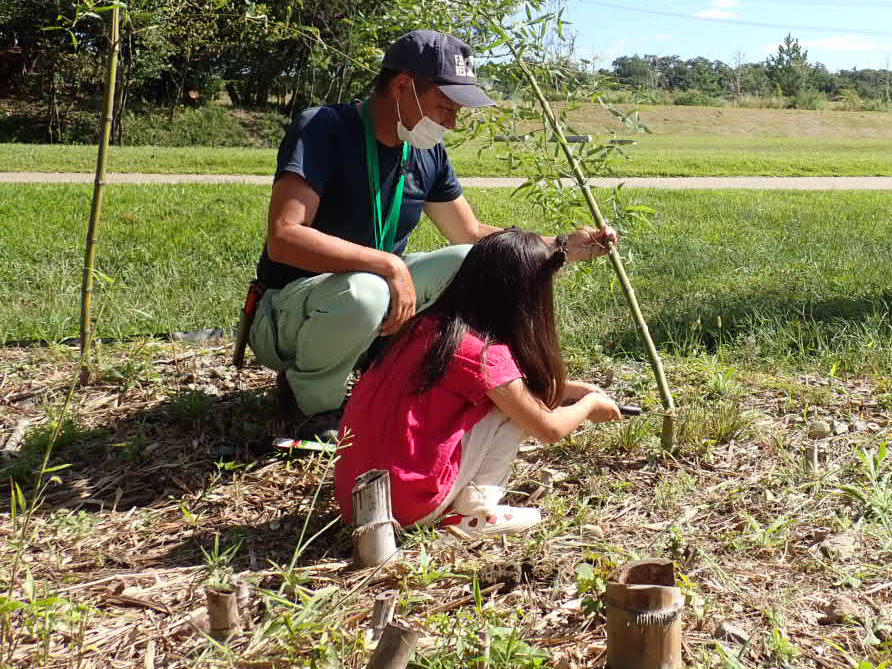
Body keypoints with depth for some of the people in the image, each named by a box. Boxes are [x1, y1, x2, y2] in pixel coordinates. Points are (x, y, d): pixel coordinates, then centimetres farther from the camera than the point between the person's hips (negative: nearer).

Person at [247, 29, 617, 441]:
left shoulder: (428, 155, 3)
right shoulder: (323, 129, -19)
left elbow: (472, 235, 12)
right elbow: (283, 238, -30)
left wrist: (563, 247, -1)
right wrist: (390, 265, -34)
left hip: (383, 303, 7)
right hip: (289, 311, -6)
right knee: (363, 291, -39)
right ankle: (310, 404, -9)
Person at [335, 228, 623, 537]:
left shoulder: (431, 324, 7)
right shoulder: (485, 355, -16)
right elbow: (550, 429, -4)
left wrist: (568, 388, 29)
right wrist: (590, 405, 15)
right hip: (412, 506, -8)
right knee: (513, 406, -3)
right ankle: (473, 513, 0)